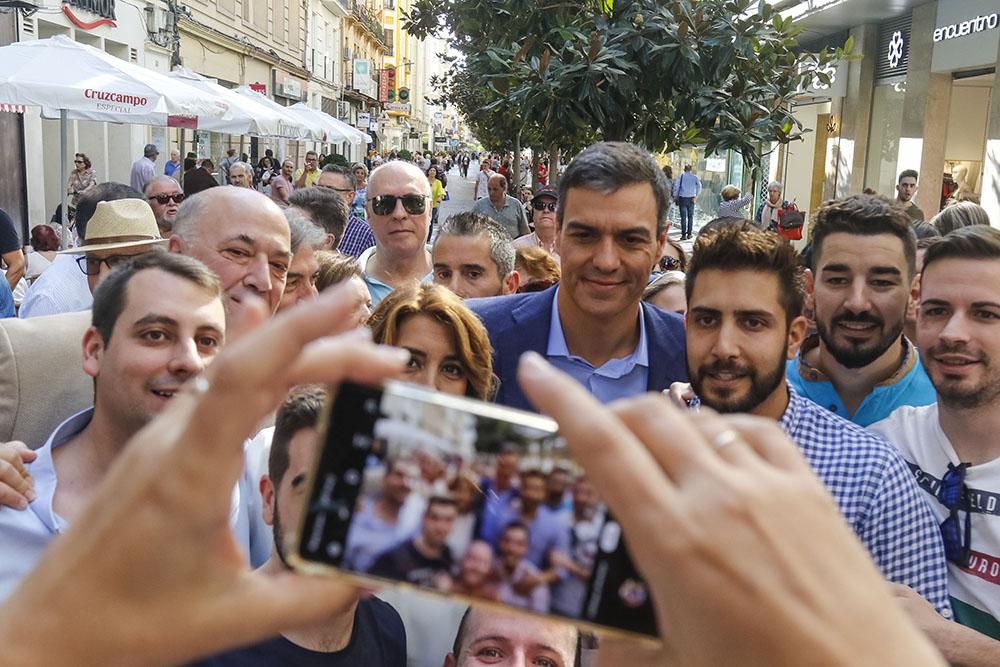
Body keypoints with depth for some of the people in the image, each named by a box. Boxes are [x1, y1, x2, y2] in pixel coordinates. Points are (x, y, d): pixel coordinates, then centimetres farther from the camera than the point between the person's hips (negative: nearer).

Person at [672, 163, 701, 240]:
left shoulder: (681, 175, -1)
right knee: (690, 216, 12)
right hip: (691, 198, 2)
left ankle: (684, 234, -4)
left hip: (682, 198, -2)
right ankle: (689, 233, 12)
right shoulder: (695, 176, 4)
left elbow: (676, 185, -9)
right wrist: (696, 196, 2)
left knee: (683, 217, -1)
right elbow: (699, 186, -4)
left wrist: (675, 196, -1)